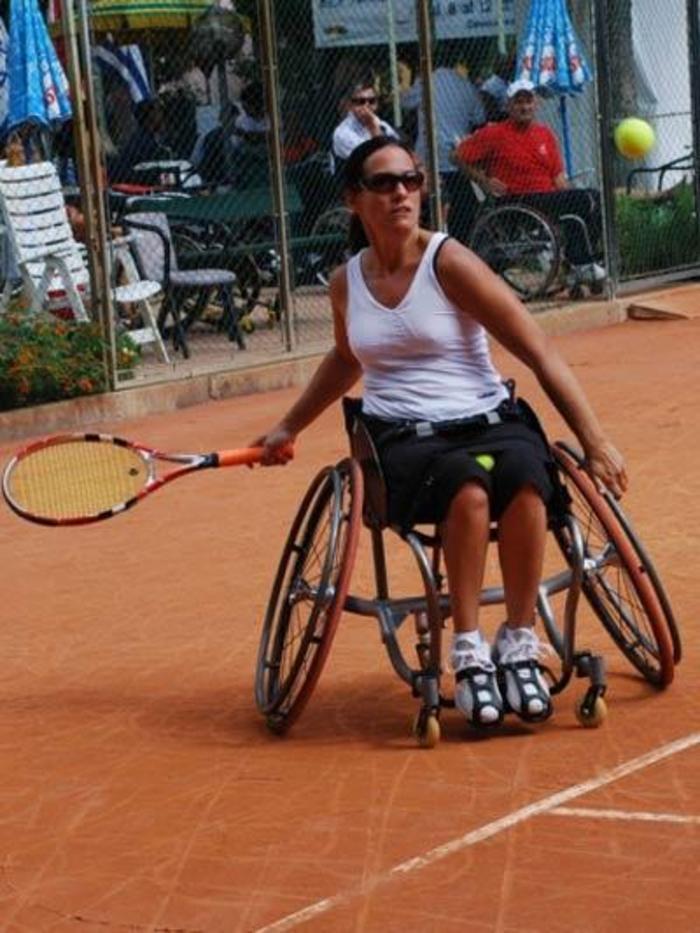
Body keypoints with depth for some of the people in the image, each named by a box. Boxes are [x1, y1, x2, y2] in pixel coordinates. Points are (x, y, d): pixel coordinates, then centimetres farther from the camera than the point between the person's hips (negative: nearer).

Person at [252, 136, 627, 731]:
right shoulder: (347, 284, 9)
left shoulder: (449, 263, -4)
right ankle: (469, 656, -29)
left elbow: (540, 353, -5)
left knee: (525, 476, -38)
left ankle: (519, 645, -23)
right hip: (402, 442, 1)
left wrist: (595, 441, -10)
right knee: (469, 484, -37)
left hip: (487, 420, -1)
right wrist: (288, 429, 40)